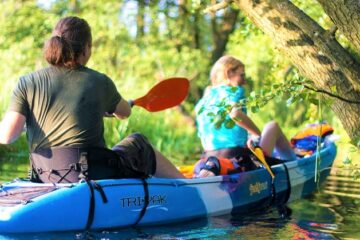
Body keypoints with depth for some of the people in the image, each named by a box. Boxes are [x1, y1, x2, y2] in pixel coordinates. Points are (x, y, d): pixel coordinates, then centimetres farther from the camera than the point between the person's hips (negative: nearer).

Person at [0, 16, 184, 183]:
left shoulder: (27, 83, -1)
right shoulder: (99, 82, -2)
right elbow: (125, 113, 18)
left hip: (45, 181, 3)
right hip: (95, 175, -3)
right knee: (138, 143, 26)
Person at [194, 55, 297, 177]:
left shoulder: (201, 103, 16)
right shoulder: (234, 90, -2)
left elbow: (203, 138, 15)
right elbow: (235, 114, -23)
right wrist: (259, 135, -13)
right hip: (238, 155, -7)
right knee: (273, 126, 20)